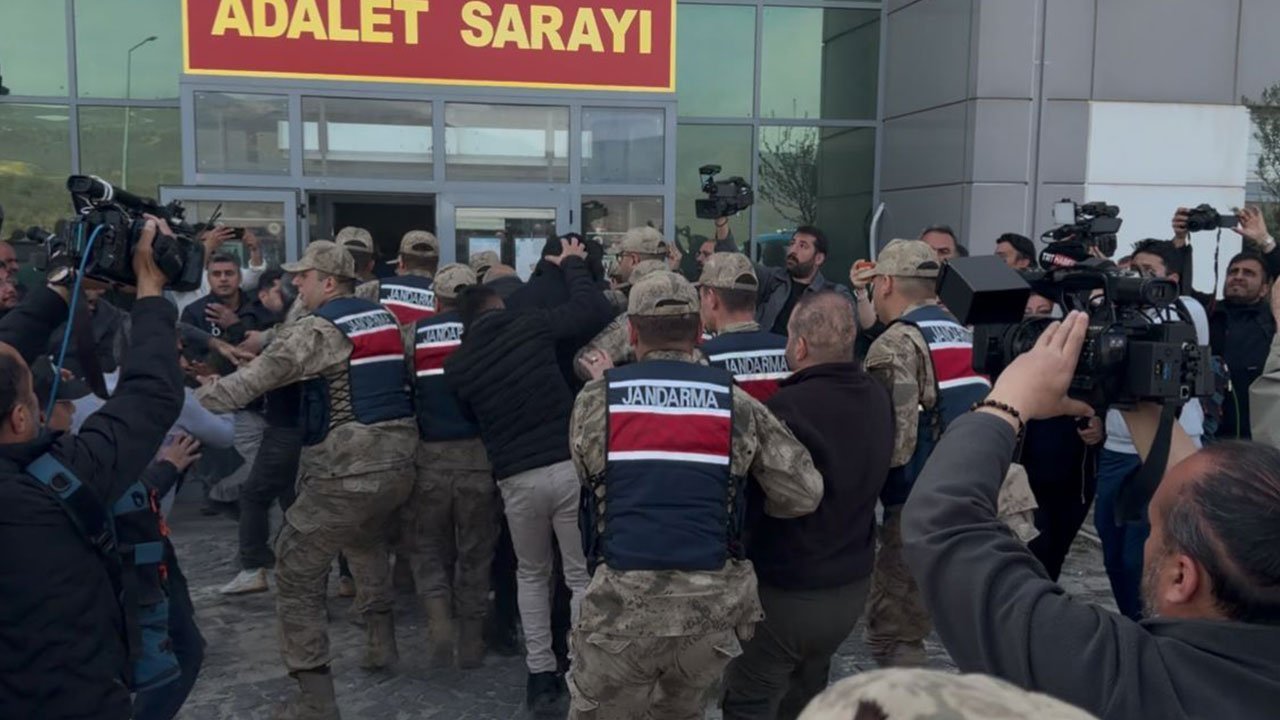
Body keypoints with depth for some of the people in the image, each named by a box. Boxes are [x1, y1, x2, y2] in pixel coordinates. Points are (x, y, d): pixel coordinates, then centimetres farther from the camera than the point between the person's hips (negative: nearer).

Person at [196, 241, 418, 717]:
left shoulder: (315, 331, -9)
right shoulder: (384, 318, 12)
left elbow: (249, 383, -14)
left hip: (345, 471, -8)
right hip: (397, 462, 8)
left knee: (297, 577, 3)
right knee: (367, 542, 34)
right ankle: (381, 640, 33)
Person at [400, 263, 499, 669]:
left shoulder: (413, 335, 4)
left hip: (429, 456, 0)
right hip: (480, 455, 0)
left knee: (427, 544, 17)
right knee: (476, 551, 13)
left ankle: (439, 619, -3)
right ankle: (471, 642, 19)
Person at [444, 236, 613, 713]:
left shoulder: (457, 365, 7)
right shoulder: (531, 324, -3)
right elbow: (596, 311, -4)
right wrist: (573, 263, 10)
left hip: (517, 477, 2)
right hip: (570, 465, -2)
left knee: (531, 574, 23)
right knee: (582, 576, 10)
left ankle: (540, 676, 23)